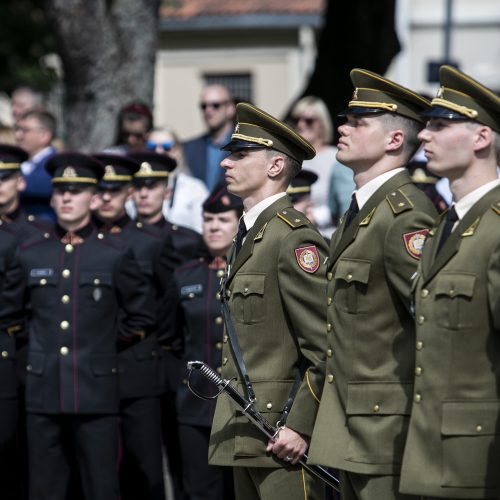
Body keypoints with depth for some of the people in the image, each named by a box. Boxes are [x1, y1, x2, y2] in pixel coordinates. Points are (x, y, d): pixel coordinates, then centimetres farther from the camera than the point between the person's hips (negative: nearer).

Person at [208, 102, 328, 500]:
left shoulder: (295, 238, -12)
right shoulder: (249, 236, 18)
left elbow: (325, 348, -17)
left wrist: (300, 425, -21)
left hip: (282, 434, -10)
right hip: (244, 434, 10)